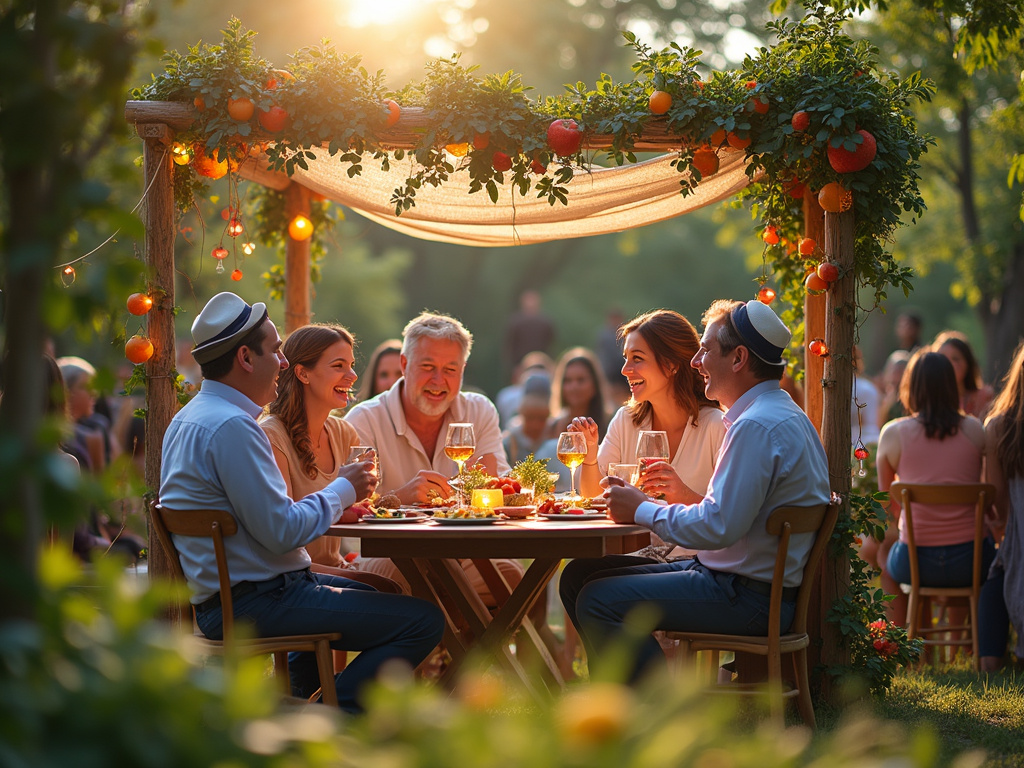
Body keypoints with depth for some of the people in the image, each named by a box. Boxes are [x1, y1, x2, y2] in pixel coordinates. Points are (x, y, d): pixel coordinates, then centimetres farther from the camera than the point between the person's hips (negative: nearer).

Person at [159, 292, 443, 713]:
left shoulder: (189, 418, 14)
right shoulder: (231, 426, -20)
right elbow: (282, 532, -23)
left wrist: (338, 497, 11)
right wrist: (343, 490, -7)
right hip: (255, 604, -11)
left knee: (373, 594, 34)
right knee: (424, 620, -15)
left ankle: (295, 697, 27)